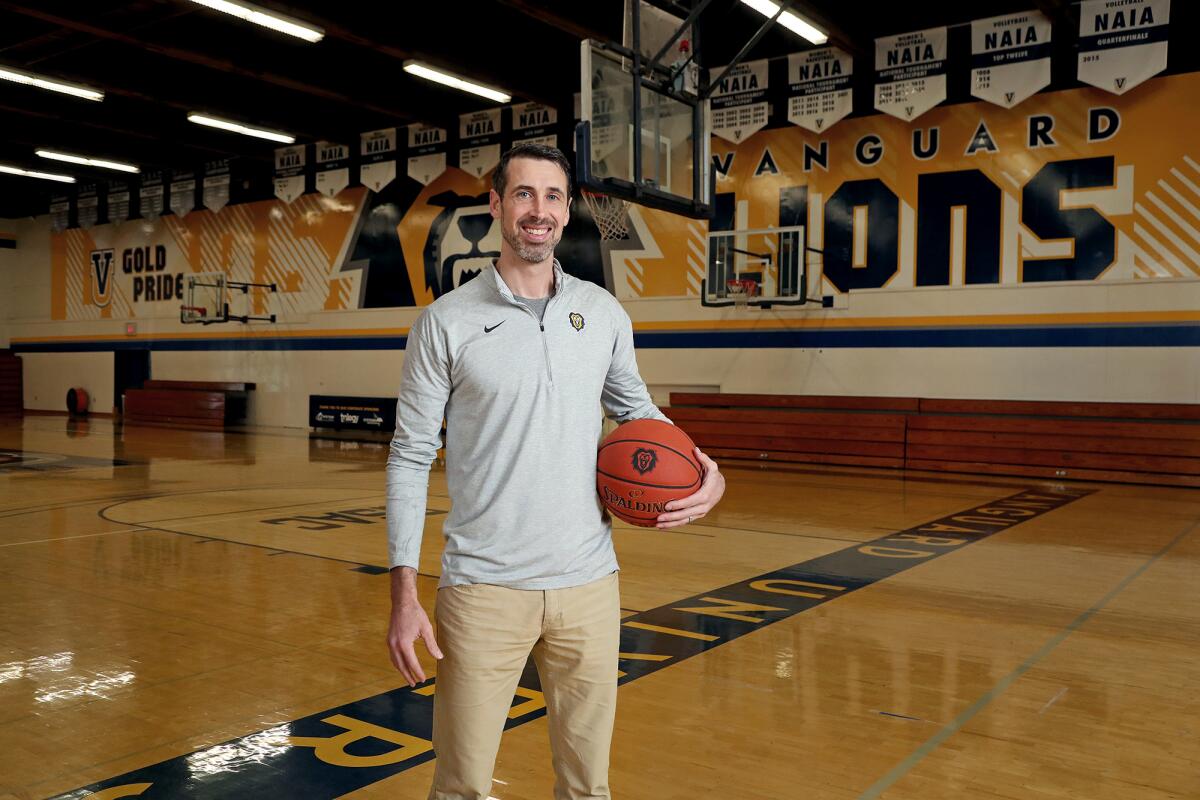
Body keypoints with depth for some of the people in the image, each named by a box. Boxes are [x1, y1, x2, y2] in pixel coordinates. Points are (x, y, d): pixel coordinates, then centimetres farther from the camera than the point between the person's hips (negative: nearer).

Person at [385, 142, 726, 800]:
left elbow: (634, 408, 18)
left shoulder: (603, 313, 5)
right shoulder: (446, 321, -3)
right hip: (483, 589, -2)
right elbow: (411, 456, -2)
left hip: (588, 583, 3)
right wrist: (404, 594, -7)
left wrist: (702, 471, -1)